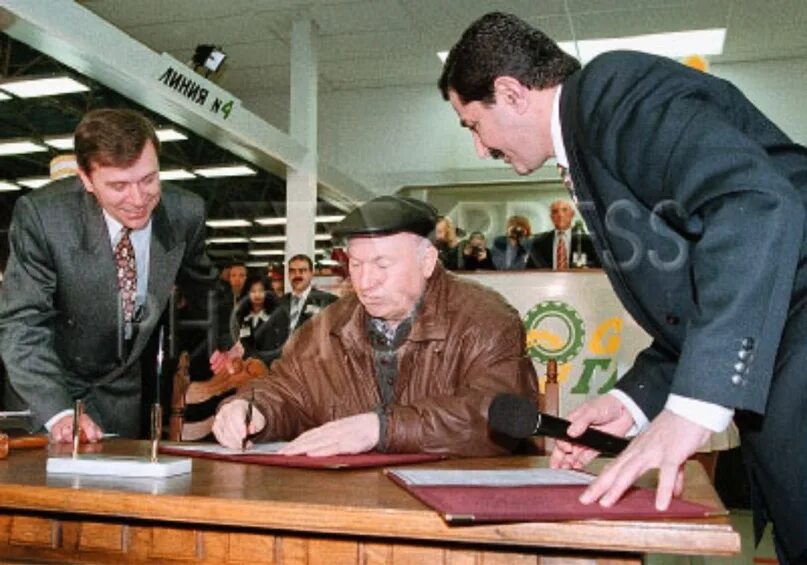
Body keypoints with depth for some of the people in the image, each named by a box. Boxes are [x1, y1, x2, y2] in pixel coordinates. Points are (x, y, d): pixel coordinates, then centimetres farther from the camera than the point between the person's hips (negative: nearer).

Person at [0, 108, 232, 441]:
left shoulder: (185, 213, -15)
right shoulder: (40, 215, -24)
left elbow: (202, 289, 7)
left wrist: (224, 345, 5)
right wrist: (58, 412, -37)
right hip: (49, 392, -2)